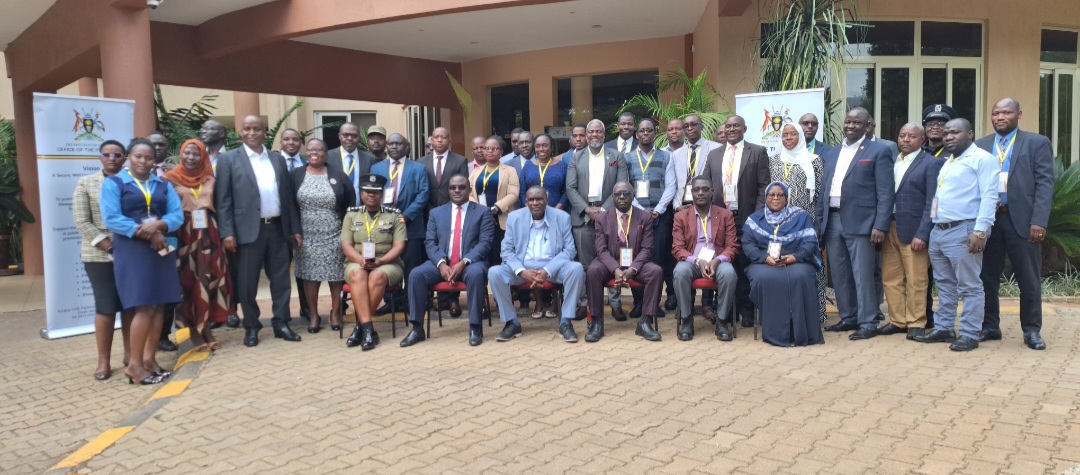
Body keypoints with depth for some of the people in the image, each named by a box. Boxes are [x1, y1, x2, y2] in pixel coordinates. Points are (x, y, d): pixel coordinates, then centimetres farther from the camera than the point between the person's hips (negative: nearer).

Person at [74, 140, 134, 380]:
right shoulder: (86, 183, 4)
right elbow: (82, 222, -2)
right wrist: (108, 247, -10)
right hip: (99, 255, -1)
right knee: (106, 307, -1)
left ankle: (130, 352, 21)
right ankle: (104, 361, 9)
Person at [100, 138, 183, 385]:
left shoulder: (163, 185, 14)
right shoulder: (113, 183, 1)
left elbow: (178, 215, 4)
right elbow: (111, 218, -10)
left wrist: (158, 226, -17)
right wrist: (147, 233, -17)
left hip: (161, 249, 5)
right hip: (132, 250, -5)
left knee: (159, 306, 3)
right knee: (144, 307, -11)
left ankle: (148, 358, 12)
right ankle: (134, 364, -3)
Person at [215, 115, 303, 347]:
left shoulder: (277, 159, 12)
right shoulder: (229, 159, 0)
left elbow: (288, 195, 12)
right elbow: (223, 200, -4)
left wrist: (295, 228, 9)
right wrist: (227, 232, -12)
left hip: (277, 228, 4)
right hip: (248, 230, -3)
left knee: (281, 279, 7)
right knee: (247, 282, 4)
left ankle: (281, 323, 18)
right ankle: (251, 327, 17)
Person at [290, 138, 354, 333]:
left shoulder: (338, 174, 1)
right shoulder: (296, 175, 3)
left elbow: (351, 204, 3)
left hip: (334, 236, -1)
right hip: (307, 236, 1)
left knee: (336, 275, 4)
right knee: (309, 275, 6)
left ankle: (335, 312, 21)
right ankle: (314, 315, 18)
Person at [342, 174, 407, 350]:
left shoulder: (395, 215, 6)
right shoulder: (351, 214, 12)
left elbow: (399, 246, -1)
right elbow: (346, 245, 4)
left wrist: (380, 260, -19)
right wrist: (360, 259, -17)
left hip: (387, 263, -1)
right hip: (357, 263, 1)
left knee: (377, 276, -35)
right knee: (357, 275, -34)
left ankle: (360, 325, -27)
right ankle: (368, 328, -39)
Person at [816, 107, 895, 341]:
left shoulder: (878, 151, -1)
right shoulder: (831, 153, 17)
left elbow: (885, 193, -7)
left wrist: (880, 226, -15)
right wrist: (818, 222, 12)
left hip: (860, 222, -6)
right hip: (832, 221, 6)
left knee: (862, 275, -3)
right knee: (839, 275, 11)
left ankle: (867, 323, 6)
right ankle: (848, 318, 23)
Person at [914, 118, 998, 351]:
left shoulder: (982, 158, -5)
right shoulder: (947, 162, 22)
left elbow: (988, 197, -14)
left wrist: (980, 231, -21)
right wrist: (933, 228, 16)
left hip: (964, 231, -8)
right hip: (938, 231, 9)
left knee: (970, 286, -2)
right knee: (945, 285, 14)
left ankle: (970, 335, 2)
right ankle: (943, 328, 21)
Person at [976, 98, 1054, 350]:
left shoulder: (1037, 143, 3)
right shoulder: (980, 146, 11)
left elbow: (1045, 184, -4)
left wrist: (1039, 221, -14)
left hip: (1022, 219, -2)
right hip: (987, 219, 2)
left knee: (1029, 280, 5)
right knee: (987, 277, 8)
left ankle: (1032, 330, 17)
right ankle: (990, 326, 19)